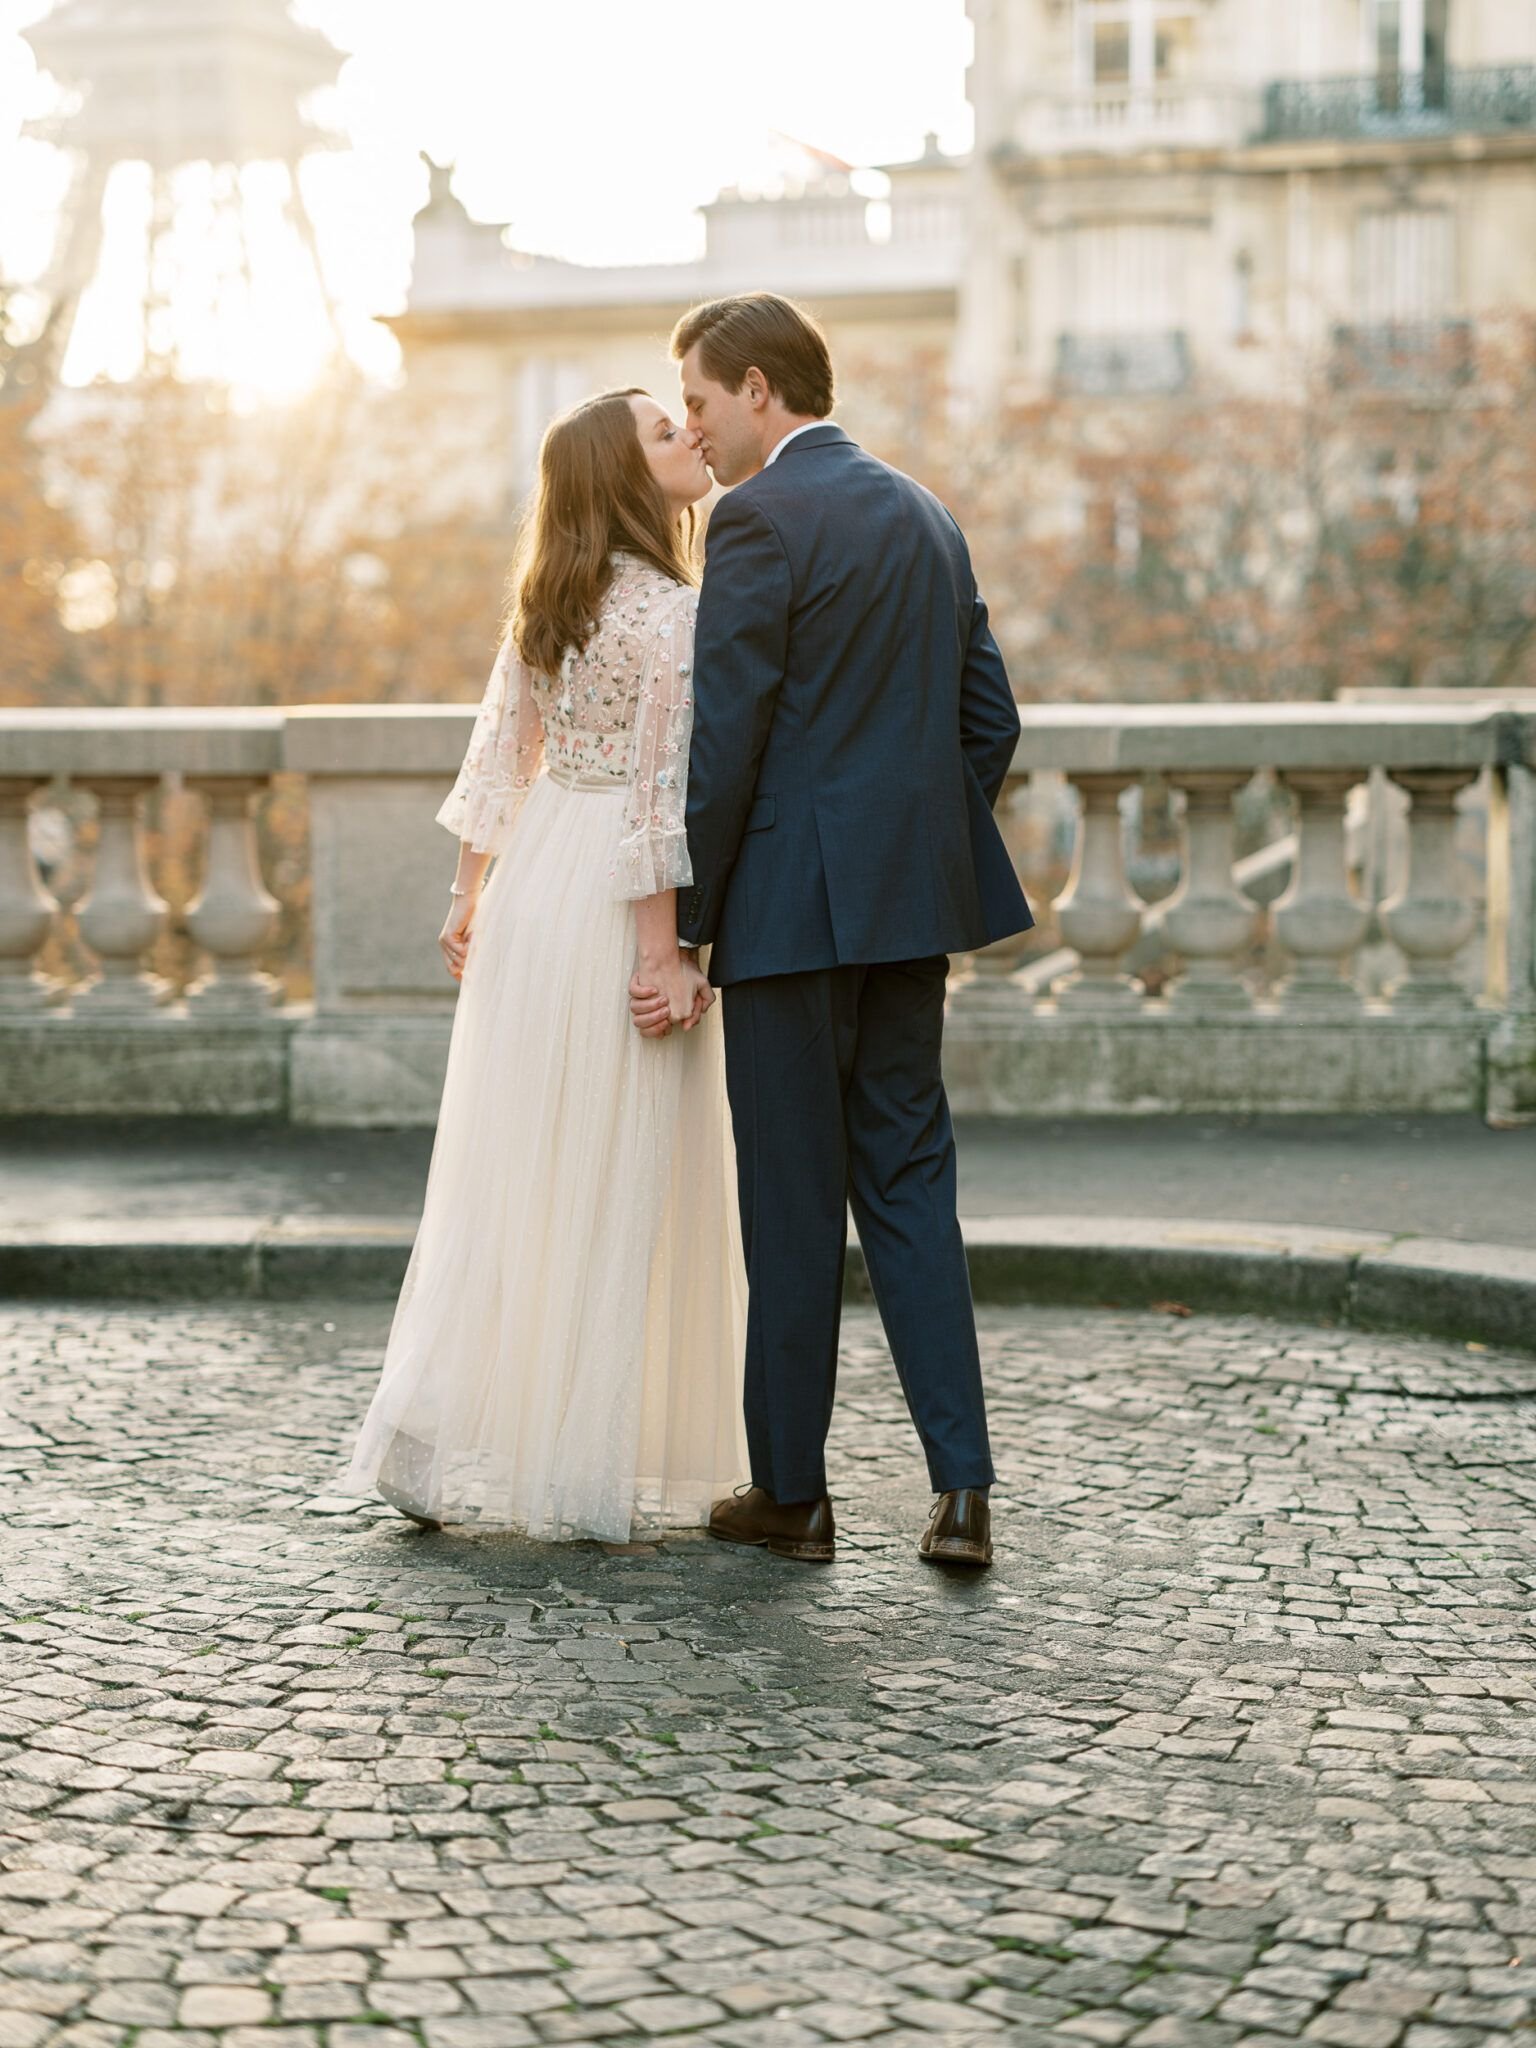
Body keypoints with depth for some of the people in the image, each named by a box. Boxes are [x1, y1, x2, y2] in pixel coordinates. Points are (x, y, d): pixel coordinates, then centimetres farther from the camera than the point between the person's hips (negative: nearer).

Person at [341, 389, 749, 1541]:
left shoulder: (547, 601, 10)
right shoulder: (675, 612, -13)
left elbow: (496, 756, 12)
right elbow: (662, 791, -18)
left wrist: (470, 896, 19)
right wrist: (666, 951, -17)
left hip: (532, 876, 8)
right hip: (620, 895, -8)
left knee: (509, 1174, 13)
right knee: (611, 1185, 0)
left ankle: (441, 1444, 17)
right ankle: (580, 1469, 7)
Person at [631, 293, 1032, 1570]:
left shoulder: (762, 518, -11)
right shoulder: (925, 517, 14)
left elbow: (725, 746, -14)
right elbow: (990, 724, 16)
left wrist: (680, 933, -9)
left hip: (792, 904, -7)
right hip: (909, 900, 7)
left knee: (793, 1201, 3)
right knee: (909, 1181, 10)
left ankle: (792, 1492, 14)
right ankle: (962, 1487, 4)